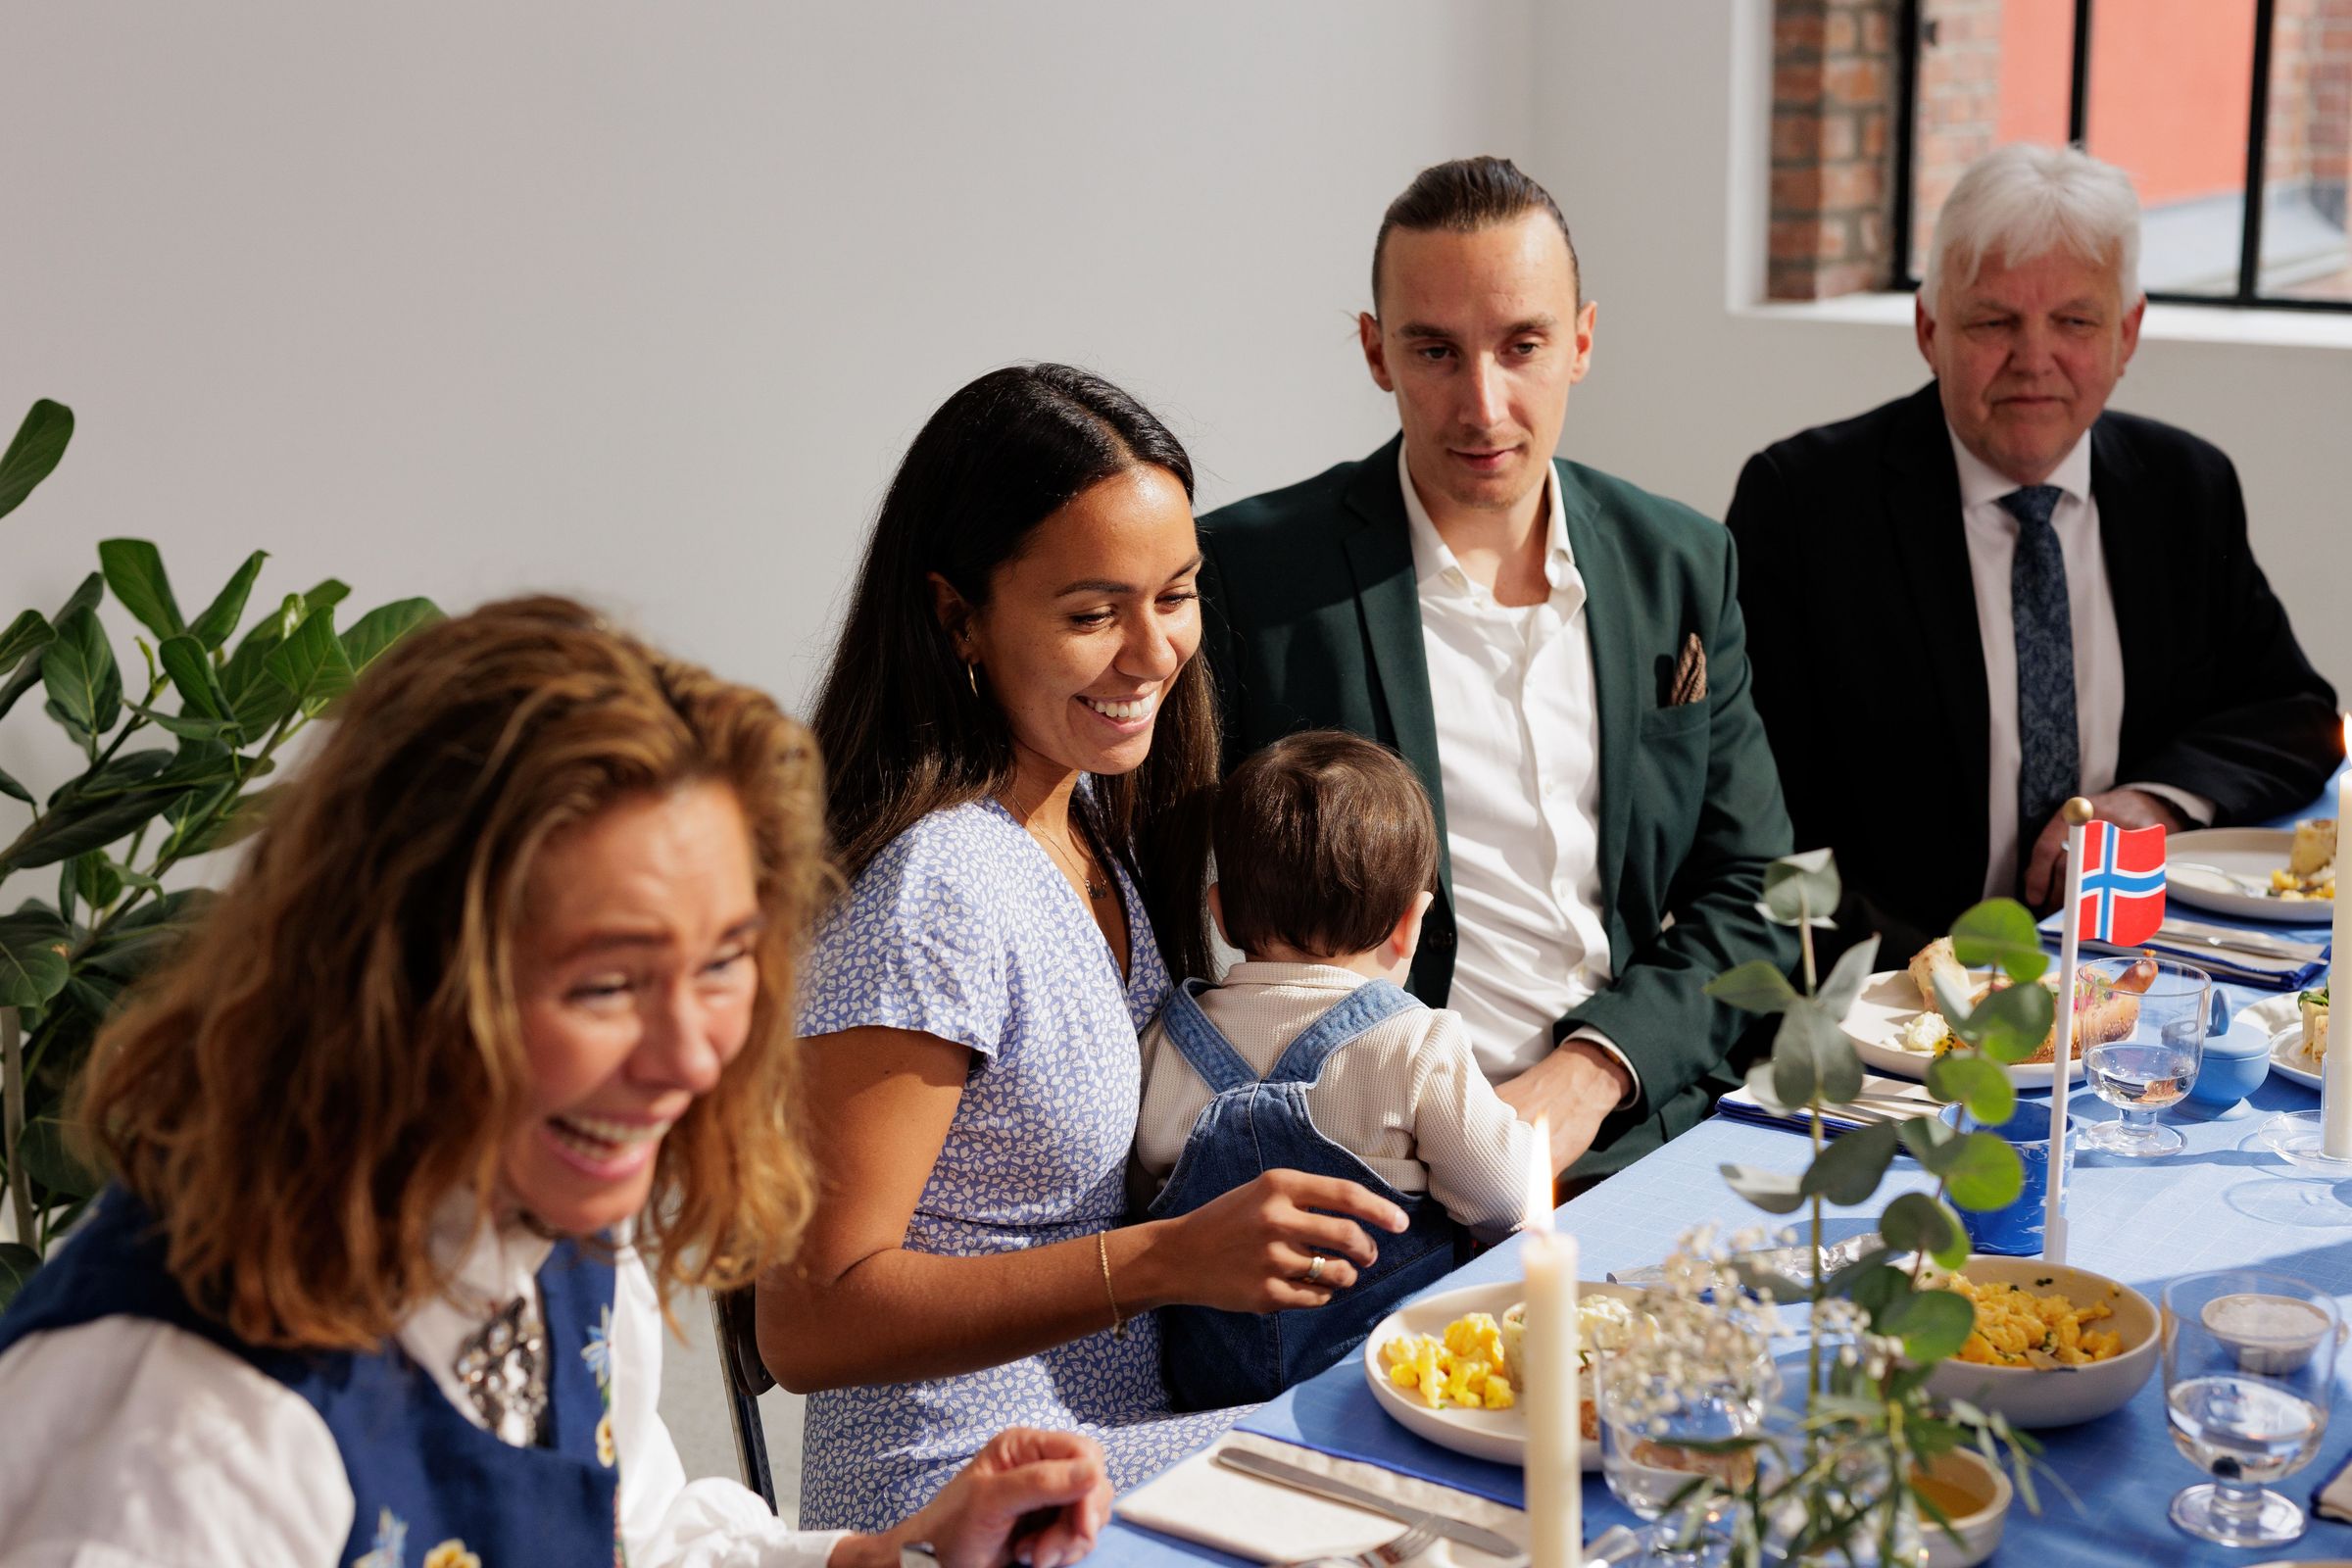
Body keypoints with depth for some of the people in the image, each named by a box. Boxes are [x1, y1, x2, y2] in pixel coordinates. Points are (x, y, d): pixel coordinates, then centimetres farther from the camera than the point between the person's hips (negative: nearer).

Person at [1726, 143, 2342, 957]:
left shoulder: (2189, 488, 11)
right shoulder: (1802, 498, -3)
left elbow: (2298, 715, 16)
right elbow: (1758, 801, -7)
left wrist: (2162, 796, -6)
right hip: (1903, 974, -4)